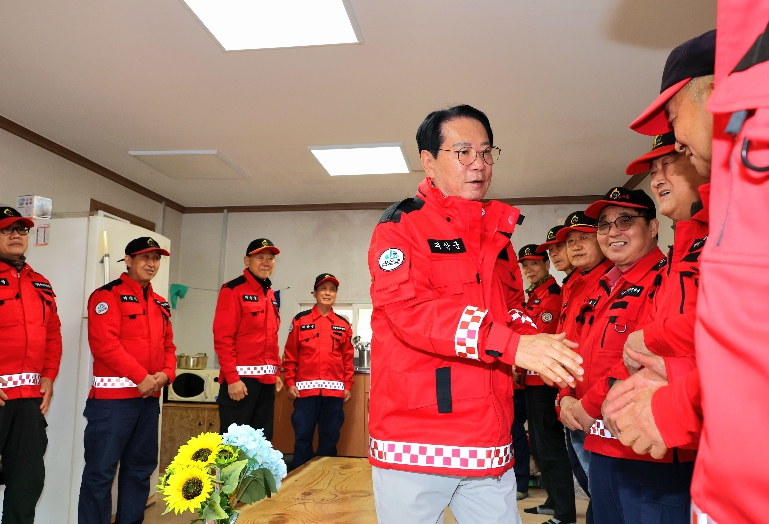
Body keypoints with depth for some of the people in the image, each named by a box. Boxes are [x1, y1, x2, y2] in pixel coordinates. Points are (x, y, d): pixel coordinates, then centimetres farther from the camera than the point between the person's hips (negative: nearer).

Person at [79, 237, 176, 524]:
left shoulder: (160, 304, 16)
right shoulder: (108, 295, -6)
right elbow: (105, 344, -17)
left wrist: (166, 374, -4)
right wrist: (141, 377, -18)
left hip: (150, 398, 8)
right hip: (113, 397, -7)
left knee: (140, 468, 14)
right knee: (101, 470, -2)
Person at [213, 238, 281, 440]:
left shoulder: (271, 295, 17)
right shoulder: (233, 290, -7)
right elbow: (223, 337, -13)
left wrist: (276, 373, 16)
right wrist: (232, 378, -18)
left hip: (266, 381, 8)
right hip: (240, 378, -8)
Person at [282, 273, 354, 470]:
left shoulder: (343, 325, 10)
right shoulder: (300, 320, 5)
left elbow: (347, 358, 12)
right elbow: (290, 355, 4)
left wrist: (347, 386, 6)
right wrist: (290, 383, -2)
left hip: (334, 390, 2)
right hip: (306, 388, -1)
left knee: (330, 437, 6)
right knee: (303, 435, 2)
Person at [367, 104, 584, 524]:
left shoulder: (497, 235, 16)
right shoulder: (401, 224, -5)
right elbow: (409, 309, -19)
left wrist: (542, 350, -3)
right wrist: (511, 343, -28)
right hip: (414, 440, -5)